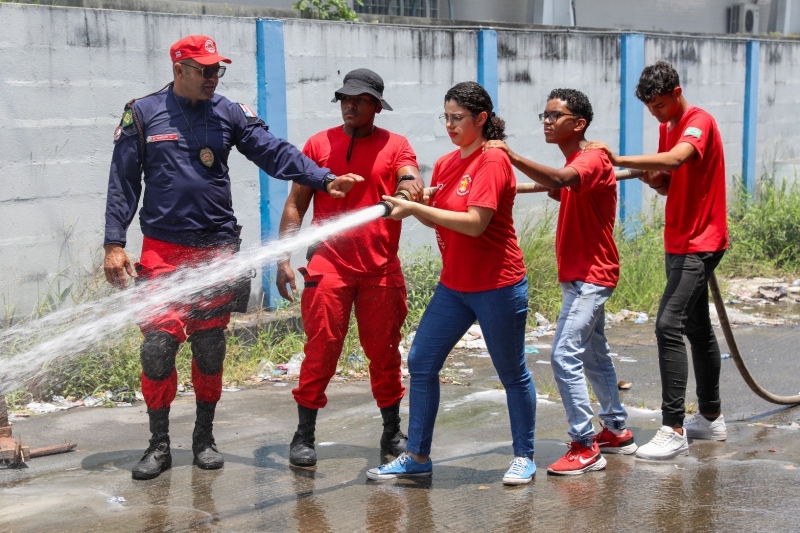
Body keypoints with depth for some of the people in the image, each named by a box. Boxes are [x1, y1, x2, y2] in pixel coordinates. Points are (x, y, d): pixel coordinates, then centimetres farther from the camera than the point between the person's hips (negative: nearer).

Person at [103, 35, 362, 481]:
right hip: (163, 251, -2)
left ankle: (205, 437, 24)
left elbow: (275, 153, -4)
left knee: (210, 347, 8)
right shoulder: (143, 114, 2)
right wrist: (114, 243, -5)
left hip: (217, 249, 2)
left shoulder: (229, 114, 6)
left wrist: (324, 178, -18)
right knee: (158, 346, -5)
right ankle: (159, 444, 10)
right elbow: (123, 183, 1)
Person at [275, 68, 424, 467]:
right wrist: (284, 259, -1)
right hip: (328, 268, -1)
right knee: (320, 351, -2)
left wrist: (409, 188, -34)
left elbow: (411, 184, -9)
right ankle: (304, 436, 8)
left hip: (381, 269, 1)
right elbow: (295, 205, 6)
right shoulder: (319, 144, 6)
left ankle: (392, 433, 22)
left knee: (384, 352, 9)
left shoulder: (395, 146, 7)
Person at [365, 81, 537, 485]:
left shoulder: (492, 161, -14)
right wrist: (412, 207, -9)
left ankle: (524, 457, 22)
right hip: (453, 285, 8)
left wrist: (416, 208, -24)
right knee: (420, 364, 3)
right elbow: (441, 220, 11)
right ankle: (417, 456, 13)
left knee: (512, 373, 6)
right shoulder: (445, 164, 9)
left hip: (497, 287, -7)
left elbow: (474, 223, -24)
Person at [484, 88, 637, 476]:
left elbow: (560, 180, -39)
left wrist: (513, 158, -49)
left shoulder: (593, 159, -18)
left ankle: (585, 446, -10)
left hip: (591, 277, -11)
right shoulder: (576, 164, 13)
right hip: (579, 274, 11)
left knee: (565, 355, -16)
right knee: (594, 354, 18)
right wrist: (553, 188, 1)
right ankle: (616, 431, 31)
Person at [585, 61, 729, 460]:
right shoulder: (667, 127, 12)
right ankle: (711, 418, 29)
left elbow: (675, 159, -37)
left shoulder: (699, 122, -16)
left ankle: (674, 430, -17)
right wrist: (653, 179, -7)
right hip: (678, 242, 10)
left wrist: (619, 160, -42)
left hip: (700, 243, -10)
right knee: (696, 327, 16)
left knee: (669, 325, -19)